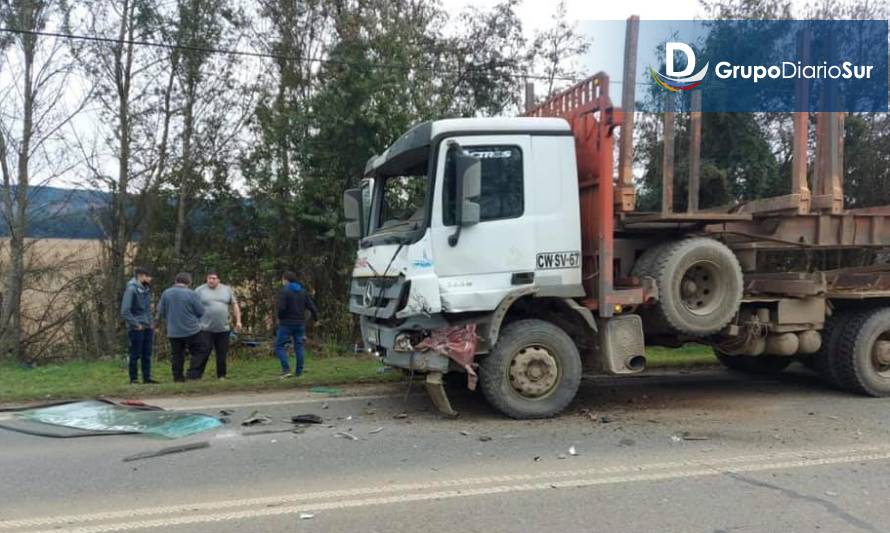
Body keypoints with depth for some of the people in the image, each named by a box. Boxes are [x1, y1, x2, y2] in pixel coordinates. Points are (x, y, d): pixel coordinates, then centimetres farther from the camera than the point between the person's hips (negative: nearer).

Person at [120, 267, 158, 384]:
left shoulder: (145, 289, 11)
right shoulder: (131, 289, -12)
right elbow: (125, 311, -16)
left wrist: (150, 323, 8)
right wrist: (136, 324, -15)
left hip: (147, 328, 7)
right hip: (136, 329, -7)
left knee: (147, 354, 9)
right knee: (135, 355, 0)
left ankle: (147, 377, 15)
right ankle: (134, 378, 8)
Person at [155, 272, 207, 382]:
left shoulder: (166, 293, -1)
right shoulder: (191, 294, -12)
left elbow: (160, 312, 6)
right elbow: (201, 311, -6)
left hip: (173, 331, 4)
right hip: (191, 330, -4)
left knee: (176, 355, 13)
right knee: (200, 352, 8)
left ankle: (178, 376, 14)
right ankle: (193, 373, -2)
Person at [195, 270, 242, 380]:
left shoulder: (227, 290, 9)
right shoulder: (199, 291, 0)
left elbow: (234, 305, 14)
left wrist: (238, 321, 7)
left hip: (223, 329, 3)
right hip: (205, 329, -3)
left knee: (222, 355, 7)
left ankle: (221, 376, 19)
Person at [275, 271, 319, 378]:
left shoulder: (284, 291, -10)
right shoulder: (303, 292, 9)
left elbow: (281, 308, -20)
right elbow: (312, 307, 6)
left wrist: (279, 317, -1)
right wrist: (315, 318, 21)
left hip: (286, 324, -6)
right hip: (300, 324, 6)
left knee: (279, 346, 2)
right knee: (299, 346, 10)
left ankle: (286, 370, -9)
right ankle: (299, 371, 10)